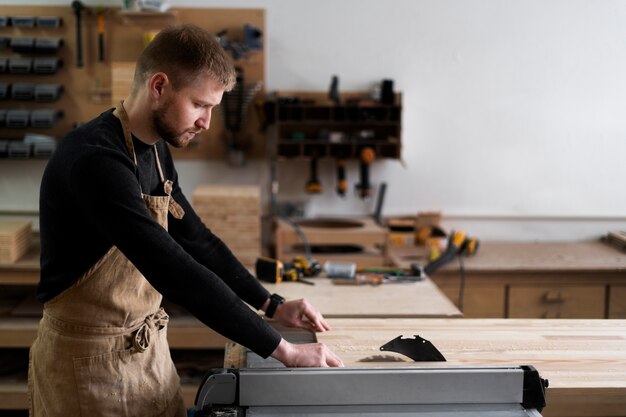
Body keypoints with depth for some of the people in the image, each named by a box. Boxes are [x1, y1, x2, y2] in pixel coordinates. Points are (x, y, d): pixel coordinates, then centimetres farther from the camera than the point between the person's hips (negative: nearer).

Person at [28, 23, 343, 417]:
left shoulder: (156, 152, 3)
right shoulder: (96, 160, -26)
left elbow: (196, 240, 13)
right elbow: (176, 272, -32)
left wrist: (272, 304, 4)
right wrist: (282, 349, -29)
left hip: (150, 350, 8)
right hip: (88, 359, -8)